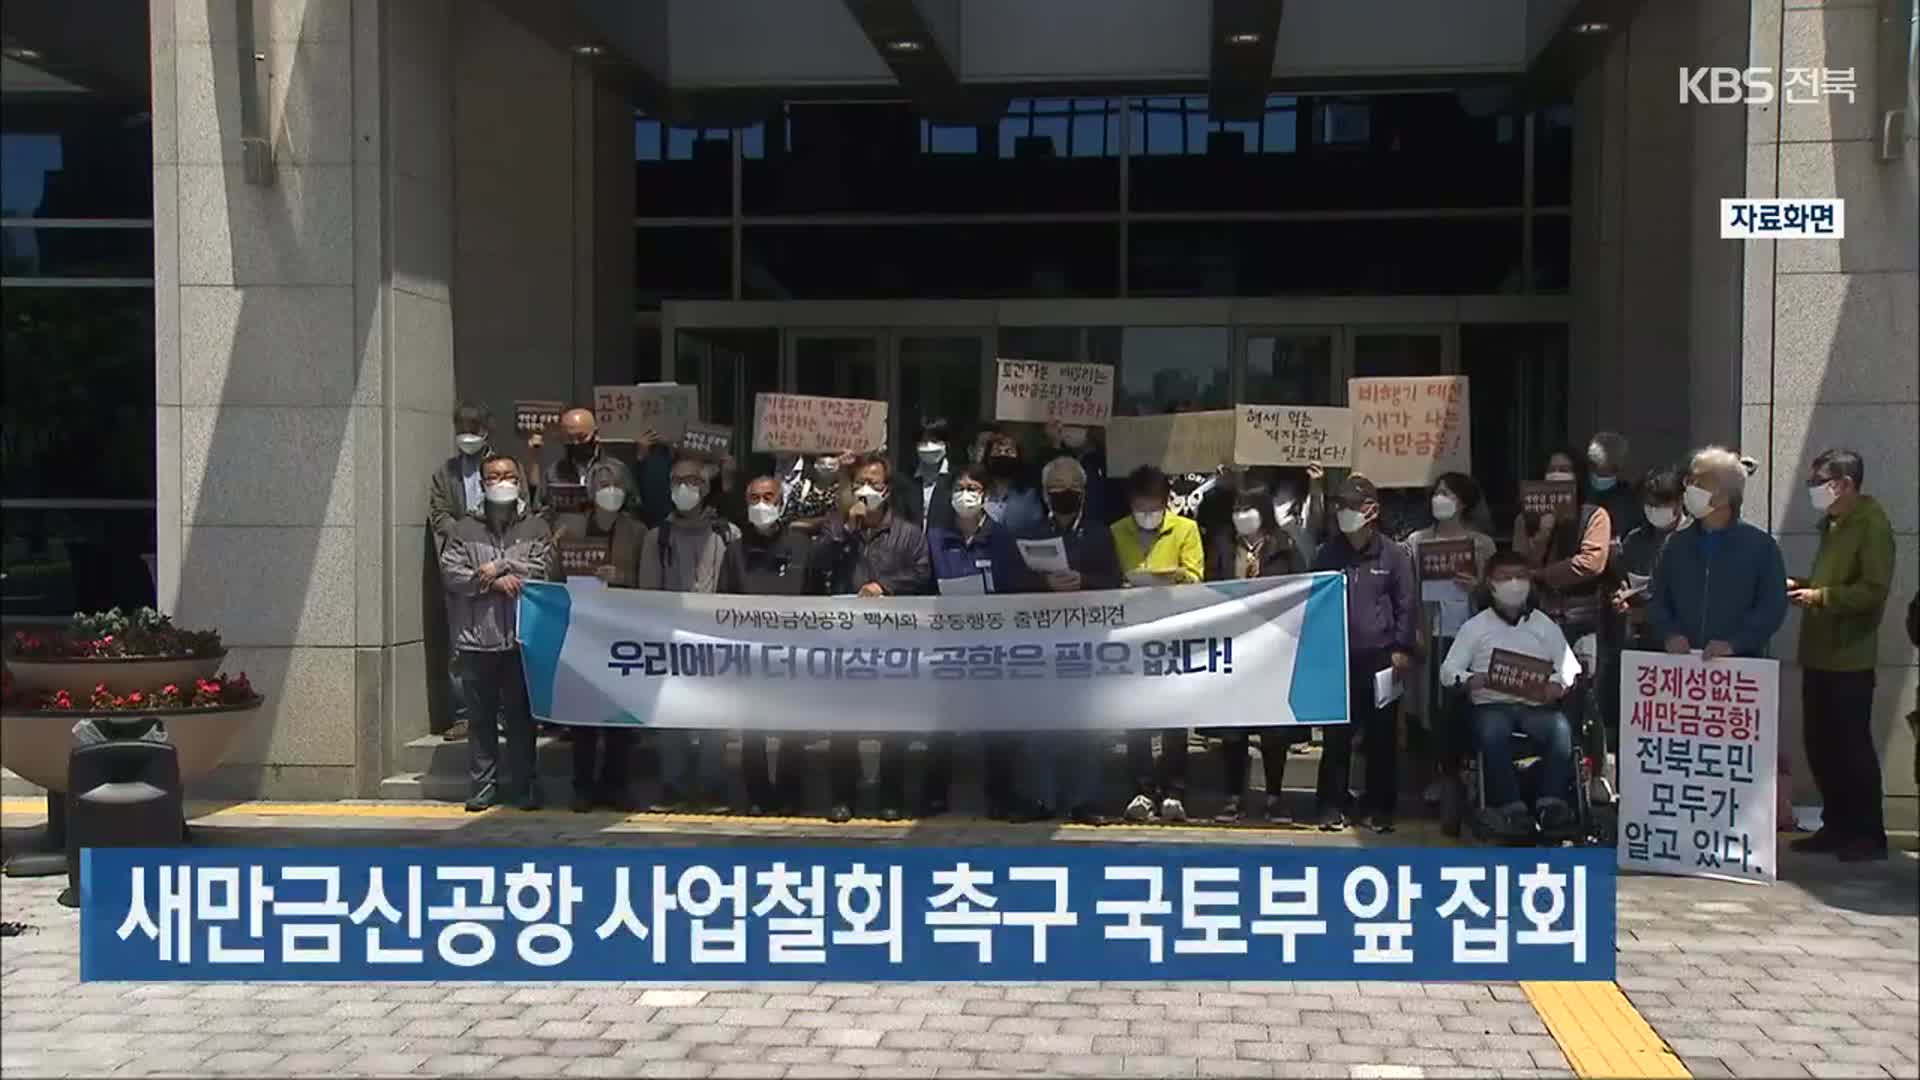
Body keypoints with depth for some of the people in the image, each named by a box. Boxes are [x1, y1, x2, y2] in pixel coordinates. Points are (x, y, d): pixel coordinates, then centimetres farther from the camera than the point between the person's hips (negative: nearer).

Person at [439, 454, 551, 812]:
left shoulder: (537, 529, 7)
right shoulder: (463, 530, 9)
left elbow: (541, 571, -7)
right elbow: (450, 573, -3)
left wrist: (500, 567, -10)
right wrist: (494, 581, -12)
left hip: (521, 636, -1)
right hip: (476, 638, 1)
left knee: (520, 714, 3)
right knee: (480, 716, 6)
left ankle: (523, 784, 11)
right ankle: (484, 785, 14)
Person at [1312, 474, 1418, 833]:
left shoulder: (1393, 555, 2)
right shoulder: (1327, 554, 8)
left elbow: (1406, 605, 2)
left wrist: (1403, 649, -4)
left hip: (1380, 657, -1)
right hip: (1337, 656, 2)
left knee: (1381, 736, 4)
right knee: (1336, 736, 2)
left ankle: (1380, 809, 14)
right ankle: (1332, 807, 9)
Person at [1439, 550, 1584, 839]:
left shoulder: (1545, 625, 19)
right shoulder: (1475, 627, 15)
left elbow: (1571, 667, 14)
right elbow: (1447, 670, 9)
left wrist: (1559, 683, -10)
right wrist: (1468, 680, -15)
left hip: (1537, 706, 1)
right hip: (1493, 705, -1)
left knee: (1561, 729, -33)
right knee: (1492, 731, -37)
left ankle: (1551, 803, -34)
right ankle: (1511, 808, -38)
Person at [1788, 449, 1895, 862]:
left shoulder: (1871, 525, -11)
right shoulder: (1832, 524, 16)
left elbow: (1873, 591, -19)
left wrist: (1818, 596, -18)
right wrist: (1800, 585, 9)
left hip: (1850, 658, -9)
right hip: (1819, 655, 9)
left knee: (1852, 747, -3)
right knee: (1820, 746, 12)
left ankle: (1869, 835, 5)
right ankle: (1836, 827, 21)